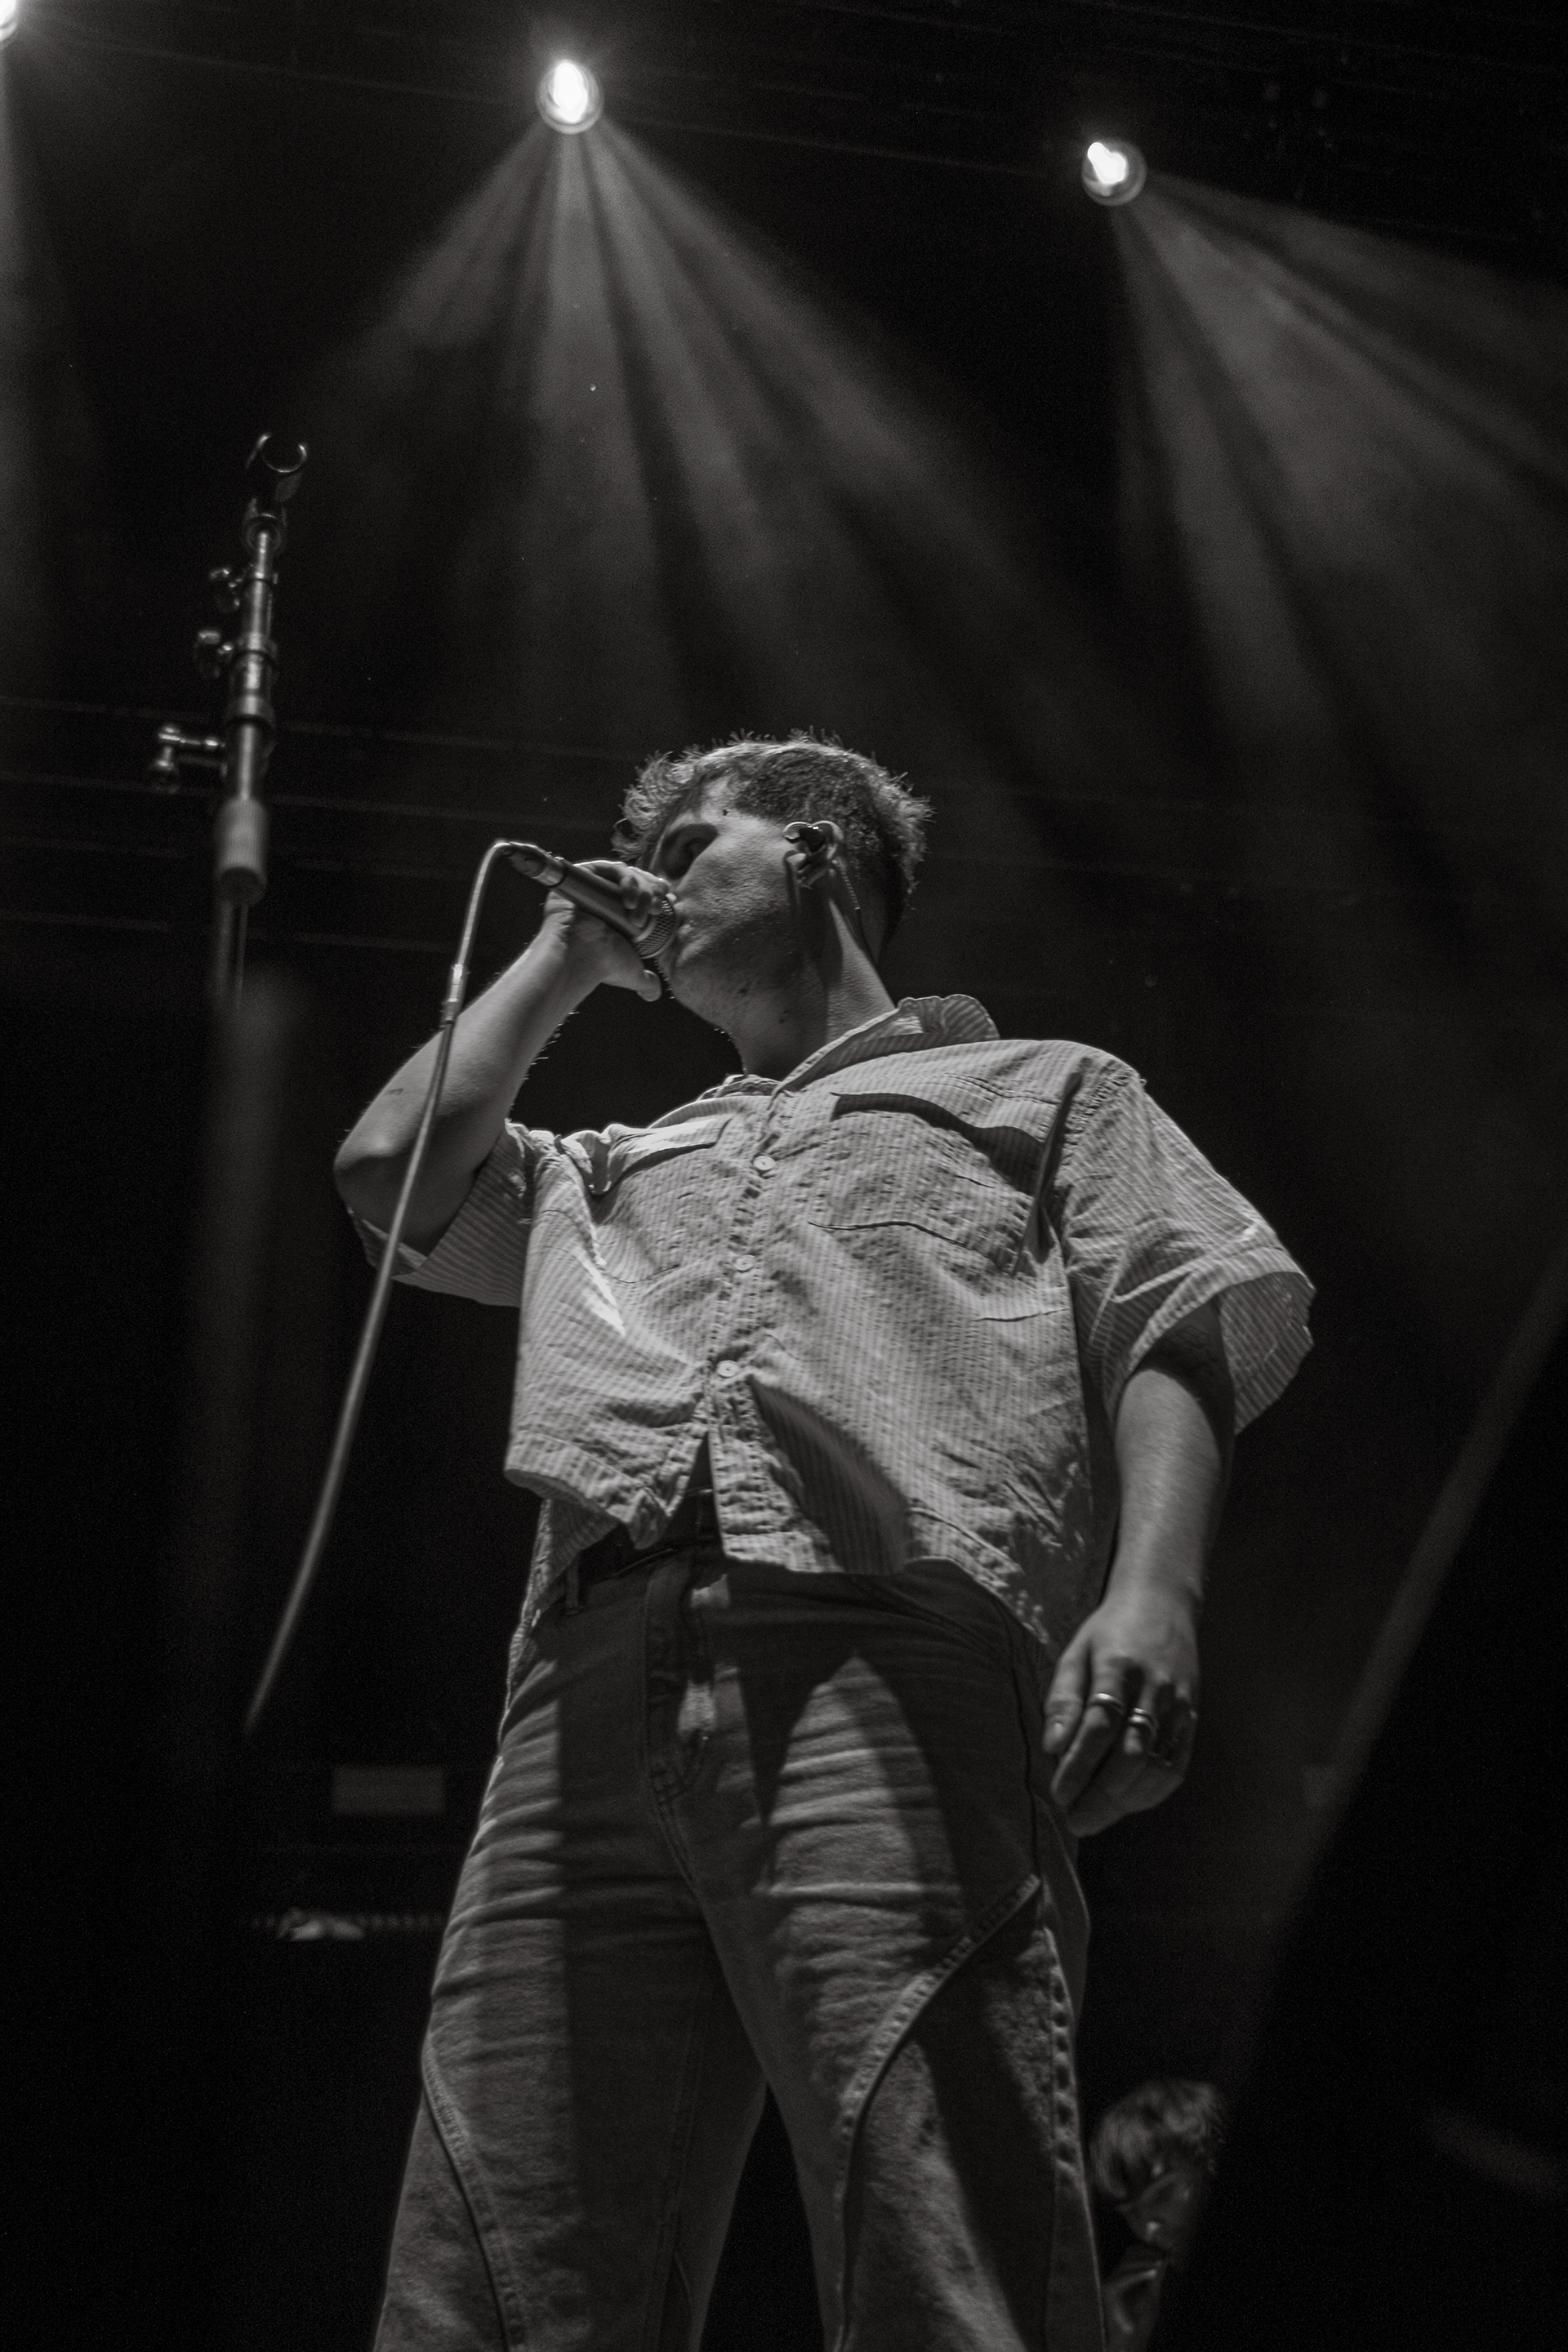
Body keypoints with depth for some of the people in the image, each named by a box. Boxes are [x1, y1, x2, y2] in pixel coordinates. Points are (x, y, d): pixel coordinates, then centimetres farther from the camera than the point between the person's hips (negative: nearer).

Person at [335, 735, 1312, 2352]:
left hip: (882, 1669, -4)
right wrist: (567, 956, 39)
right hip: (593, 1686, 4)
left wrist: (1148, 1590, -9)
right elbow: (392, 1170, 27)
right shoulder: (620, 1168, 39)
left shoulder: (1047, 1087, 26)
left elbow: (1179, 1333, 12)